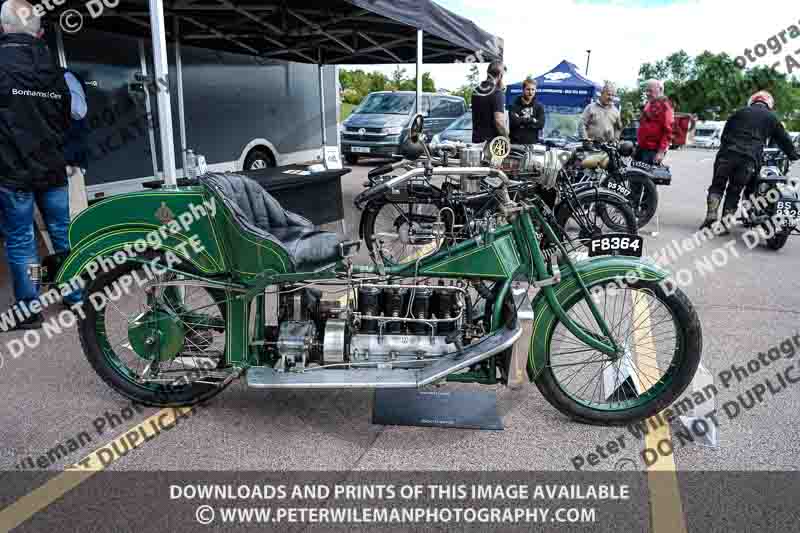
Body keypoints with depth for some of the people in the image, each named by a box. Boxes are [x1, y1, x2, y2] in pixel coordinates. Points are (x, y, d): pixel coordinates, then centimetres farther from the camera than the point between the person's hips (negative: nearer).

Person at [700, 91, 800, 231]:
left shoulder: (740, 113, 19)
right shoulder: (771, 118, 16)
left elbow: (724, 133, 19)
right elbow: (784, 140, 22)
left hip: (727, 153, 0)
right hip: (749, 159, 0)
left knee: (717, 186, 8)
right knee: (734, 191, 8)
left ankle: (711, 215, -11)